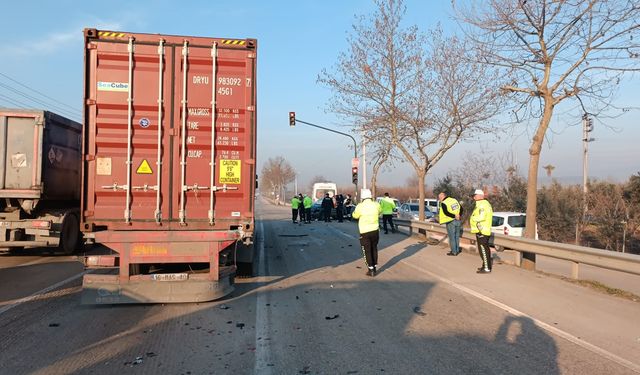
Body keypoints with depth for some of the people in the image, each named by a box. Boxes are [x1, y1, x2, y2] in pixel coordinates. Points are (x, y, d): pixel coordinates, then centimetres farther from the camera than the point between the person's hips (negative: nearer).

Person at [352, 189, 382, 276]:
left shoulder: (360, 206, -15)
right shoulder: (376, 205, -5)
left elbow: (355, 215, 3)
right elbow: (380, 212, 17)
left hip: (365, 232, -4)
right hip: (375, 231, 4)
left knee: (367, 251, 7)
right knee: (374, 249, 19)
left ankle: (371, 270, 6)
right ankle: (375, 267, 26)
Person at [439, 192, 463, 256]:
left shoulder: (443, 203, -12)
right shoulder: (454, 200, 9)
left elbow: (446, 213, -23)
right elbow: (461, 208, 11)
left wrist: (454, 216, -18)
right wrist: (459, 215, 8)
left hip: (450, 222, -7)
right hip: (458, 221, 7)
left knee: (452, 237, 3)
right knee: (457, 236, 16)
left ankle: (454, 252, 9)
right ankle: (457, 250, 26)